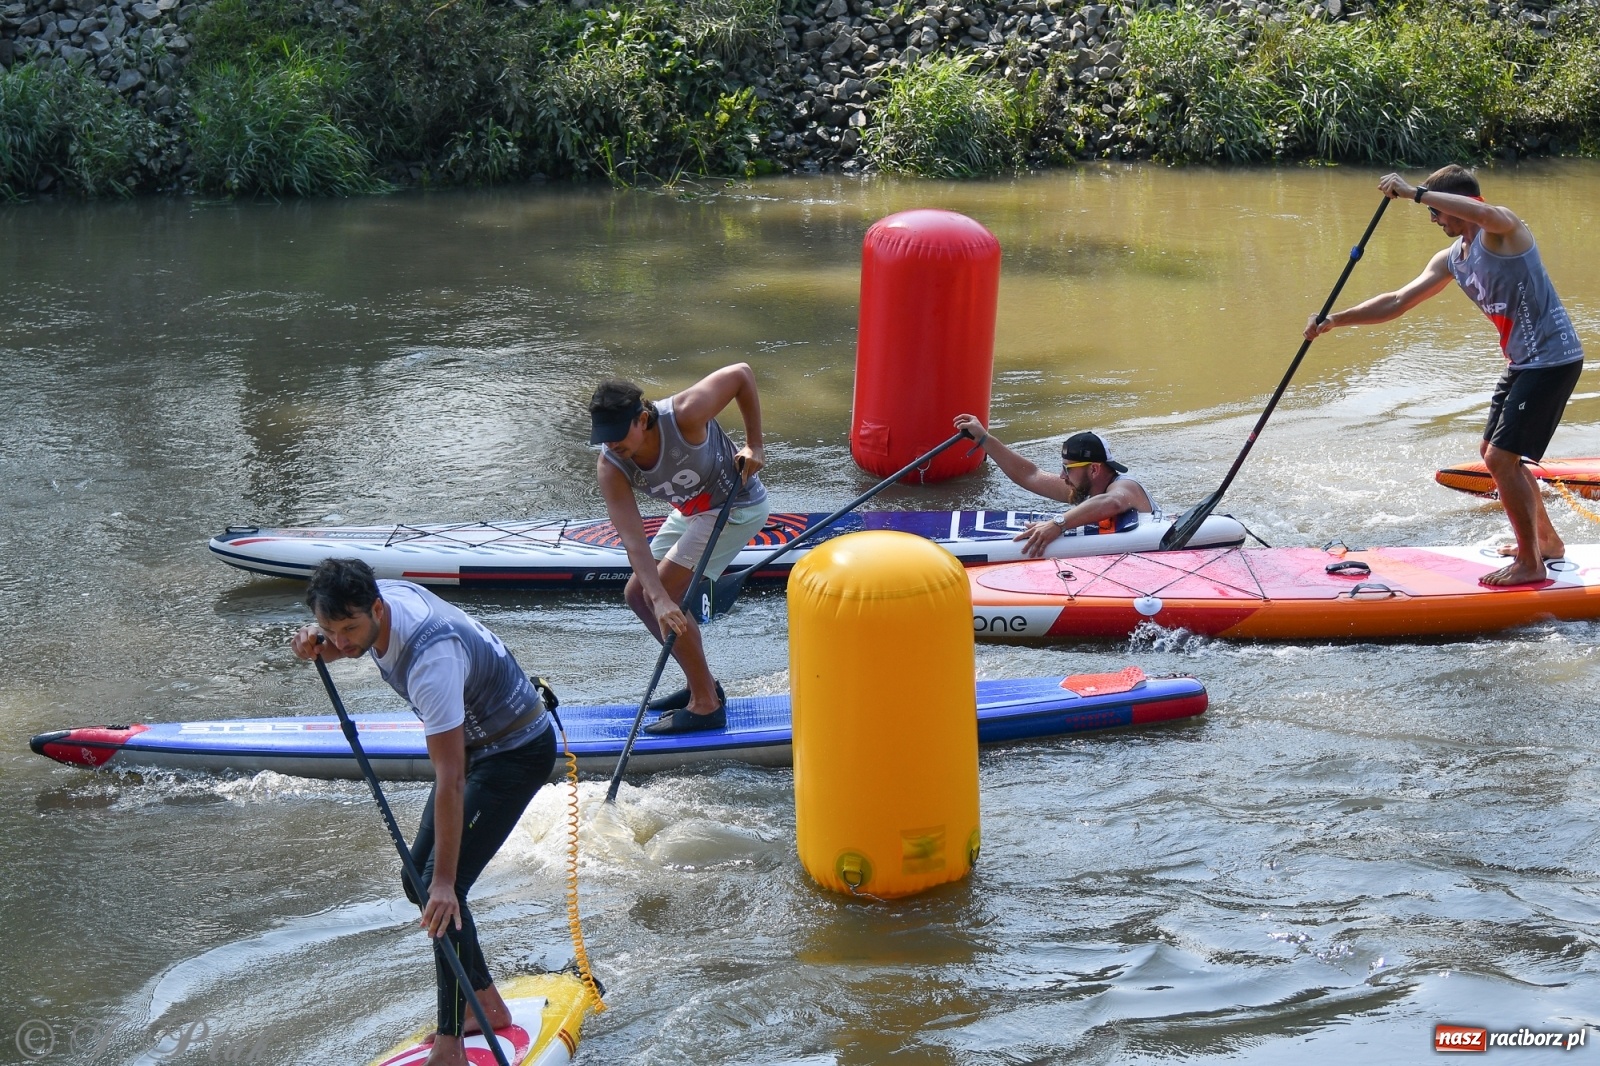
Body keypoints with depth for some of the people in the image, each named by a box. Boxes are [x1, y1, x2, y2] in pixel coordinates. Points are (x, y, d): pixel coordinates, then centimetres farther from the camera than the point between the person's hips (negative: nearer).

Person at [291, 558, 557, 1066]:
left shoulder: (430, 659, -37)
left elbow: (449, 780, -36)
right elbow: (342, 644, 14)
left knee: (440, 892, -16)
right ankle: (487, 1005, 22)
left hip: (516, 751, -10)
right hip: (476, 740, 10)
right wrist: (315, 644, -12)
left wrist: (444, 880, -35)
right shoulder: (381, 595, -13)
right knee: (420, 882, 11)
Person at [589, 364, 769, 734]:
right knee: (638, 595, 6)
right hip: (689, 511, 7)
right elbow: (633, 539, -27)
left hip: (736, 505, -7)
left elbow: (742, 373, -19)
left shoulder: (684, 416, -33)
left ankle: (707, 706, -9)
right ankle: (702, 685, 18)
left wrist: (753, 445, -16)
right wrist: (657, 598, -40)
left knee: (665, 594, -17)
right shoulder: (611, 468, -20)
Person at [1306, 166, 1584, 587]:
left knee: (1501, 459, -11)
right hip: (1522, 362, 10)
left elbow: (1484, 213, -42)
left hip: (1553, 359, -10)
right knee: (1495, 454, 20)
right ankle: (1547, 541, 35)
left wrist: (1414, 192, -37)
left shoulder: (1502, 230, -16)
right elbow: (1397, 302, 10)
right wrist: (1334, 320, 3)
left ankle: (1530, 564, 1)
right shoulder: (1451, 260, 9)